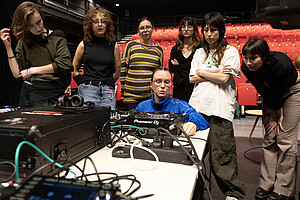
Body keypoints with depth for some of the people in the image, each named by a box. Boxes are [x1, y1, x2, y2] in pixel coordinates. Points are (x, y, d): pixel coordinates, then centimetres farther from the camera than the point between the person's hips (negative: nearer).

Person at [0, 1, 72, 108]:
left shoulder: (57, 37, 7)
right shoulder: (23, 42, 13)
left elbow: (63, 65, -6)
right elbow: (17, 73, 9)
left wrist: (33, 70, -1)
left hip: (54, 92, -2)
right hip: (29, 92, 2)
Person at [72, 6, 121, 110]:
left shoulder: (113, 46, 10)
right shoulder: (84, 45, 9)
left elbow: (117, 72, 17)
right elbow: (74, 69, 17)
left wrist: (107, 84, 9)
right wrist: (83, 83, 6)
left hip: (108, 92, 1)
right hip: (87, 91, -1)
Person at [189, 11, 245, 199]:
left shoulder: (230, 51, 6)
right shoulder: (200, 52, 19)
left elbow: (224, 78, -6)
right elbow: (192, 78, 9)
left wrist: (202, 72, 4)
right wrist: (215, 74, -1)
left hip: (219, 108, -4)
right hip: (197, 106, 4)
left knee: (221, 155, -6)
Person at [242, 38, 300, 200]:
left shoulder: (281, 64, -37)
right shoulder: (246, 68, -22)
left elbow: (277, 94, -24)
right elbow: (264, 92, -12)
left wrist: (279, 116, -12)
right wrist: (274, 116, -8)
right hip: (271, 93, 4)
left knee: (285, 141, -8)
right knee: (269, 138, 1)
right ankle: (267, 185, 9)